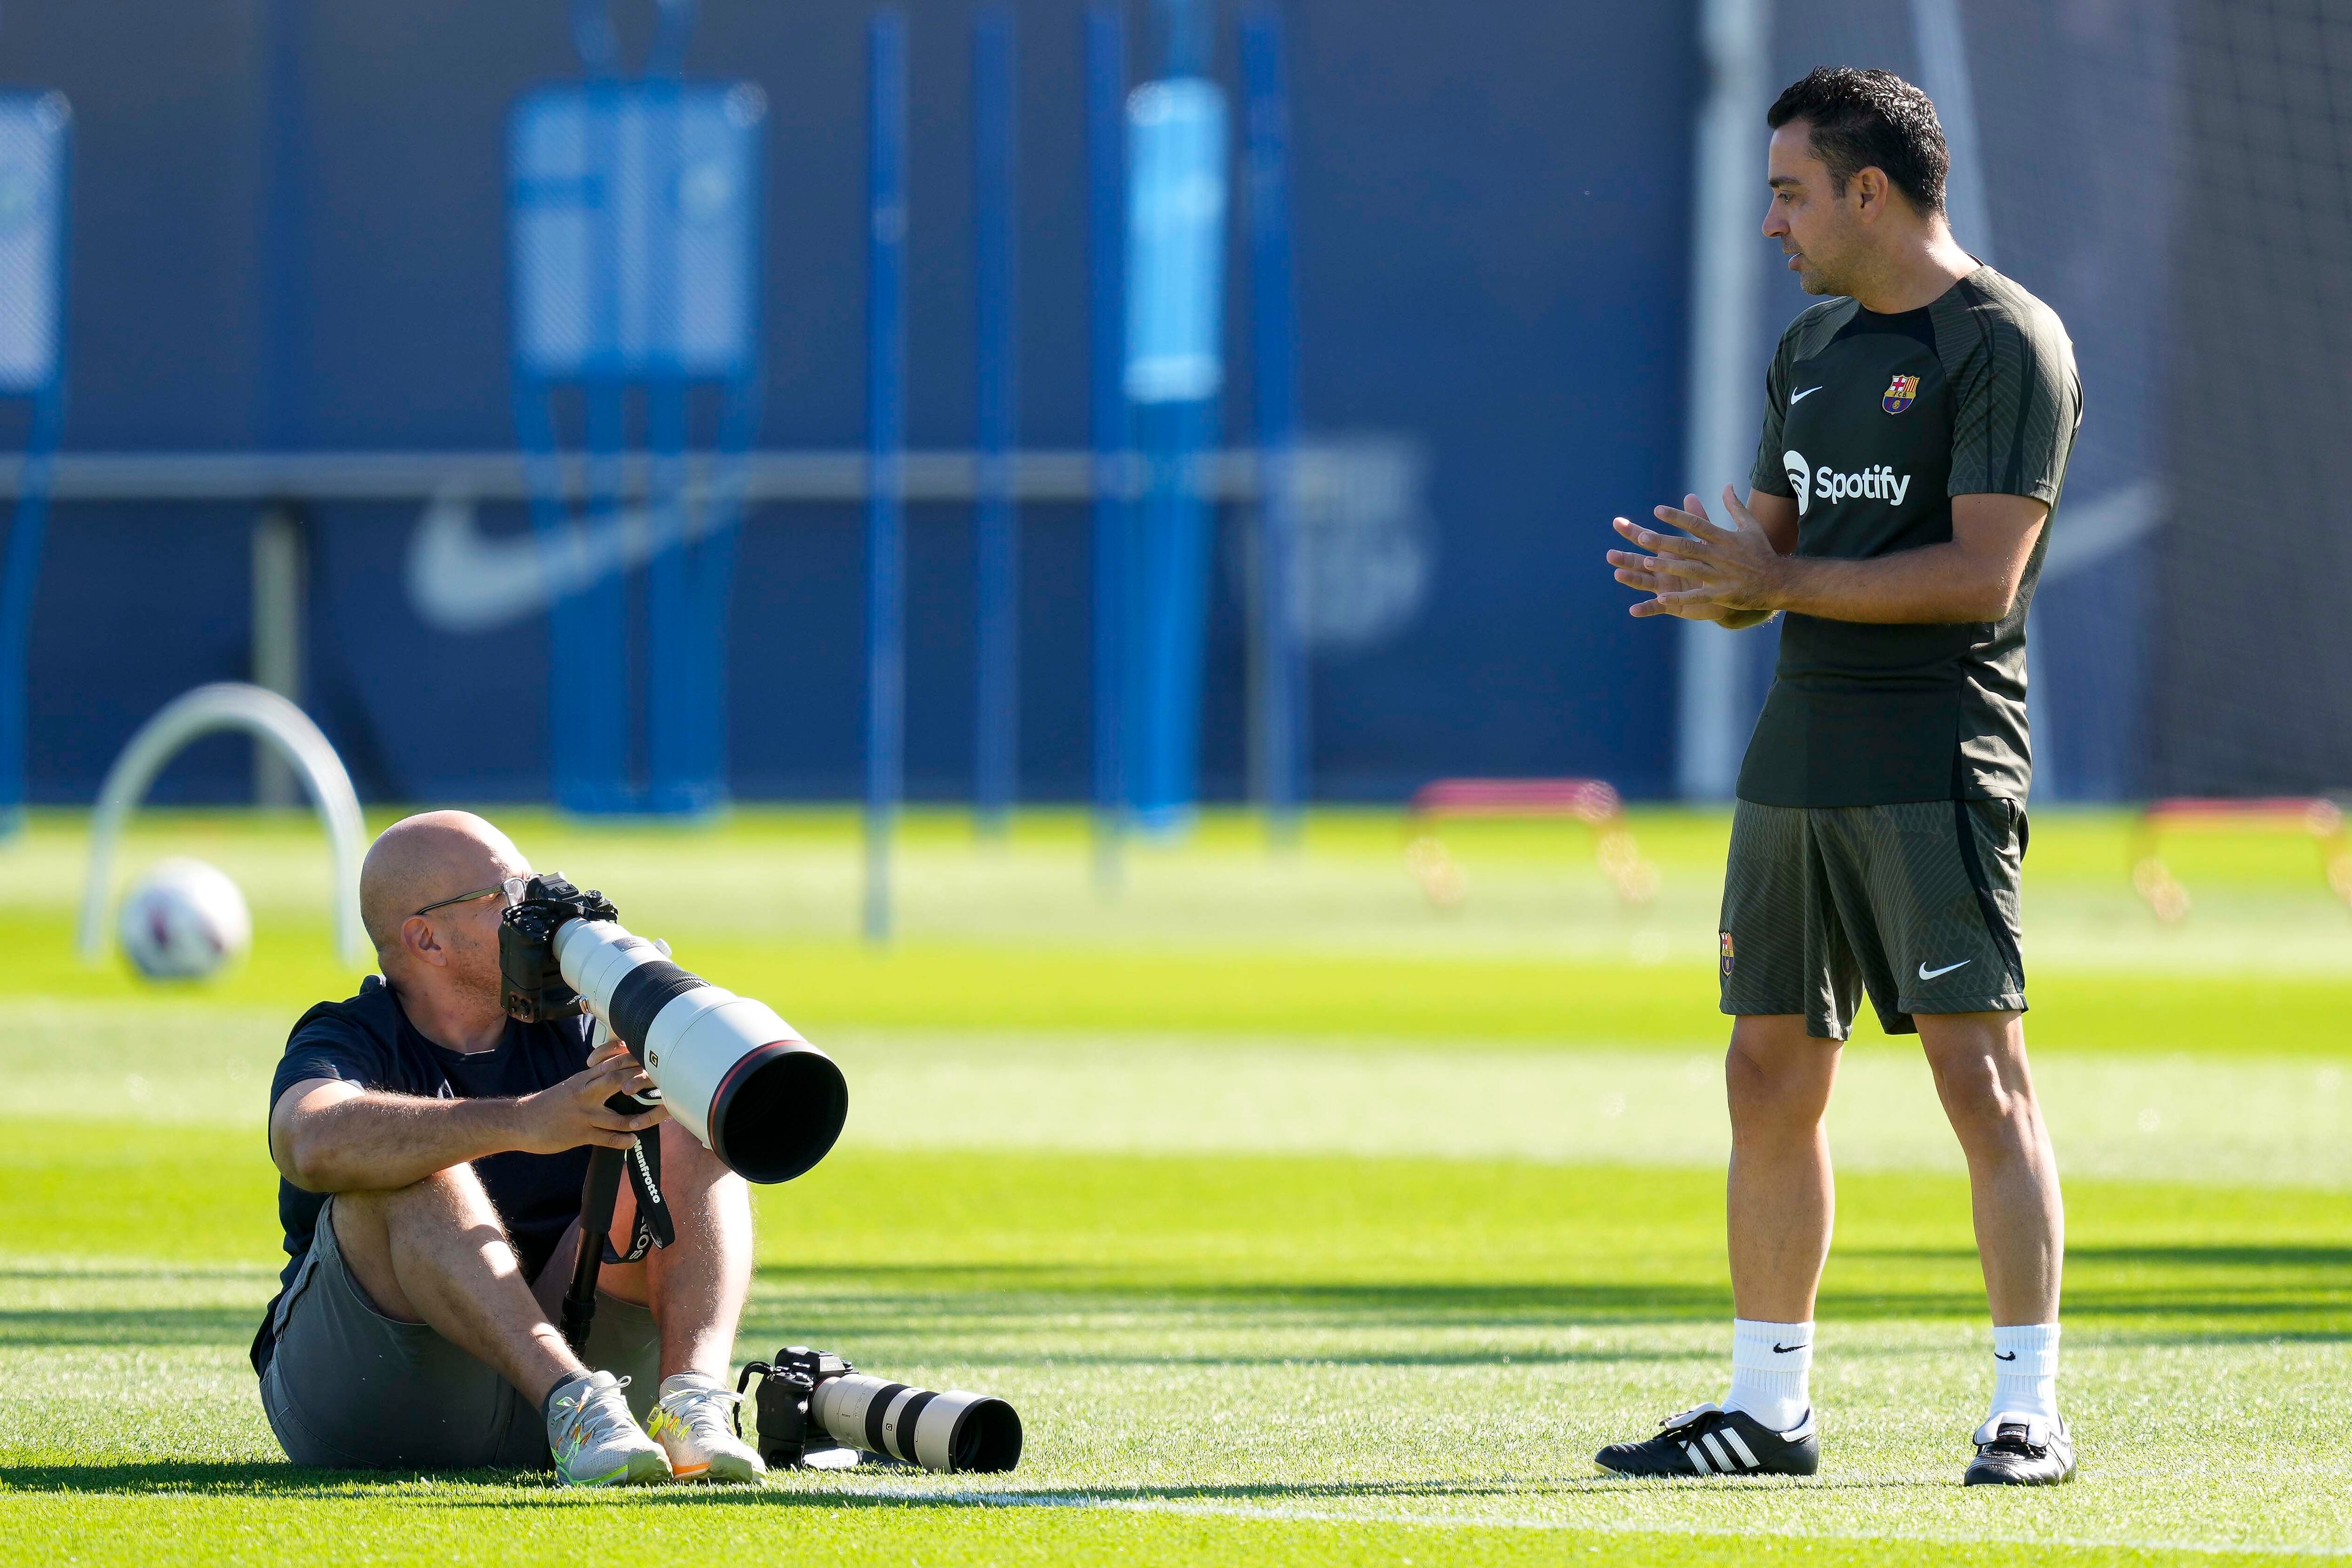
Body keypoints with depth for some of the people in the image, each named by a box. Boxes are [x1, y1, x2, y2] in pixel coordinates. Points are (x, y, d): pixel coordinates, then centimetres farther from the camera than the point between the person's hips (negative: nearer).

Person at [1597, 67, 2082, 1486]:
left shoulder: (2005, 343, -8)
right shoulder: (1810, 350, 18)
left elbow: (1983, 573, -17)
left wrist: (1776, 580, -17)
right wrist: (1710, 587, -2)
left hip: (1939, 767, -8)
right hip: (1797, 764, 8)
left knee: (1981, 1074, -10)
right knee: (1771, 1078, 8)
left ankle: (2031, 1409, -8)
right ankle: (1768, 1409, 14)